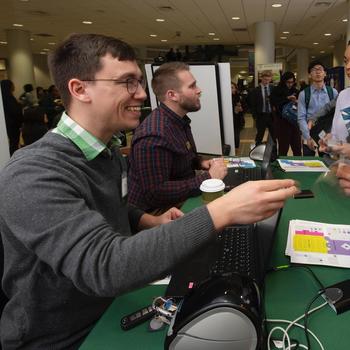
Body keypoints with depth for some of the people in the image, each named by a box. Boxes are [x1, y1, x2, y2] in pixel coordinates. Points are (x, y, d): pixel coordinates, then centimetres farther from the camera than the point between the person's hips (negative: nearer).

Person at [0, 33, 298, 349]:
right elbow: (101, 266, -38)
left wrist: (154, 223, -2)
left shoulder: (108, 149, 1)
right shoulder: (34, 174, -28)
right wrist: (221, 212, -42)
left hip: (112, 307, 7)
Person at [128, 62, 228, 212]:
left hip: (181, 202, 9)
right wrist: (208, 177, -25)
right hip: (158, 211, -9)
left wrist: (199, 162, 2)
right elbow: (155, 194, -30)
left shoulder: (179, 121, 5)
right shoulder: (153, 137, -26)